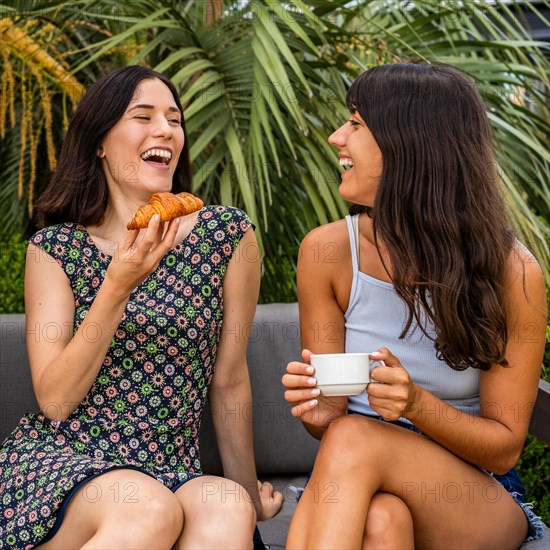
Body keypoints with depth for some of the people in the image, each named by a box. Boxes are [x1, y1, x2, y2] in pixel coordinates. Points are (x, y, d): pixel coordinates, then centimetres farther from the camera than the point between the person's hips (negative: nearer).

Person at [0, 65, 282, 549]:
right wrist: (118, 287, -19)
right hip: (55, 465, 0)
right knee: (151, 510, -33)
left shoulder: (227, 233, 0)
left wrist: (248, 491, 14)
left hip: (173, 472, 0)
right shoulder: (55, 248, 0)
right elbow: (53, 399, -8)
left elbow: (229, 380, 7)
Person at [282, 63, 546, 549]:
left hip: (480, 501, -1)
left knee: (354, 439, -33)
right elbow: (333, 420, 1)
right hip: (363, 483, 1)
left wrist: (416, 405, -26)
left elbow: (504, 446, -7)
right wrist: (317, 410, -24)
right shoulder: (327, 252, -7)